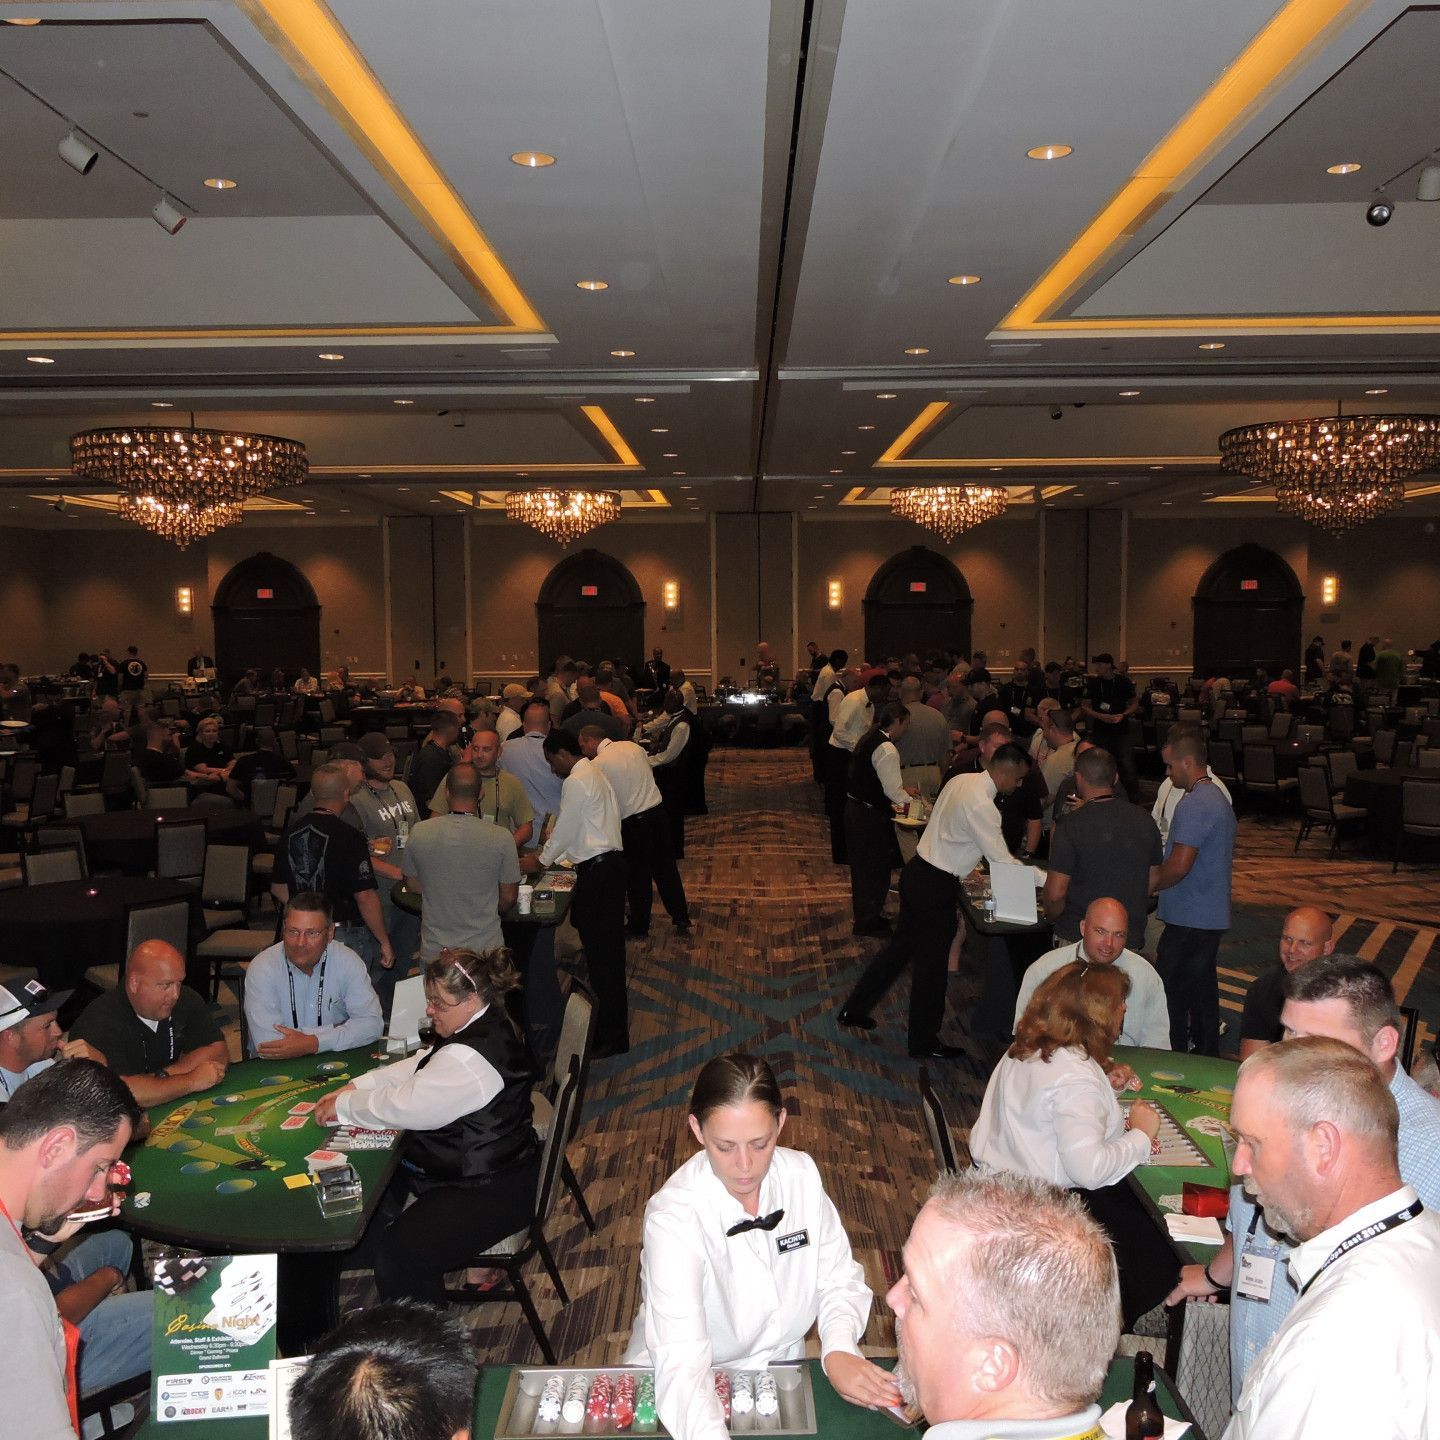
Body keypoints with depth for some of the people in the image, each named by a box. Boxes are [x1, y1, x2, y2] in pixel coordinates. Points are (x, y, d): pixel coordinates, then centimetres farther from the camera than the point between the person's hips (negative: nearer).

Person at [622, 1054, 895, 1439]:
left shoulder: (802, 1174, -10)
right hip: (693, 1395, -3)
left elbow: (838, 1277, 0)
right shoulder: (673, 1218, -25)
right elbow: (681, 1363, -34)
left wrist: (839, 1350, -18)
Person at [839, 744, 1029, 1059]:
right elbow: (1003, 862, -19)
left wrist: (965, 863, 20)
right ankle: (924, 1043, 24)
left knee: (902, 945, 22)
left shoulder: (961, 780, 4)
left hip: (917, 871, 9)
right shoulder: (981, 806, -23)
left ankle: (854, 1009, 33)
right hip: (936, 887, -9)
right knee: (931, 963, 7)